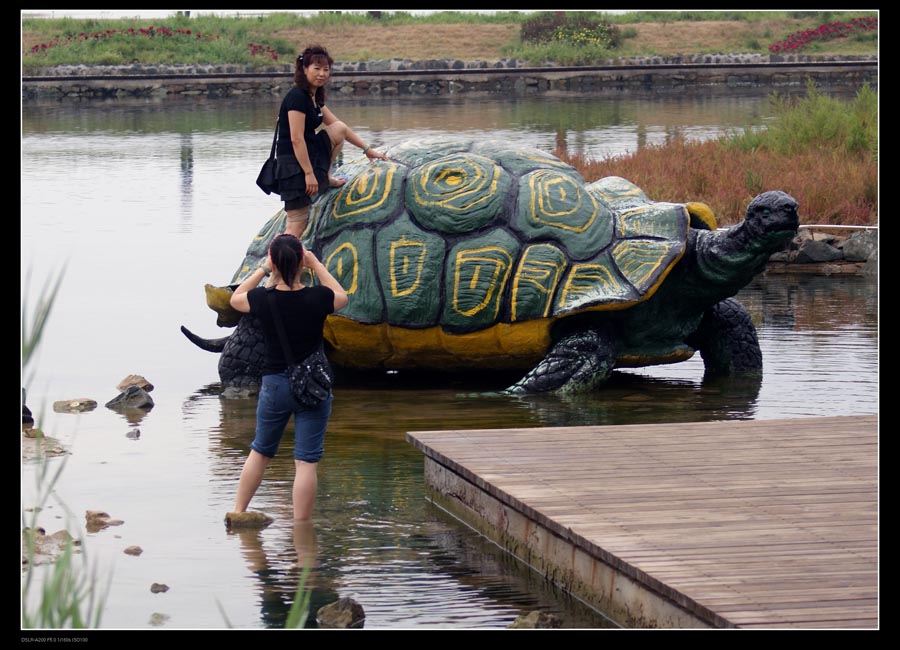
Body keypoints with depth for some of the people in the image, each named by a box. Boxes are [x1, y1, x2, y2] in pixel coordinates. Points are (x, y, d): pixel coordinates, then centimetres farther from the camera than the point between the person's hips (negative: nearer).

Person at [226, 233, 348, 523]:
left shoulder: (262, 299, -11)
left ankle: (237, 512, 29)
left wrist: (263, 269, 16)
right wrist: (316, 264, 15)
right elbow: (341, 296, 13)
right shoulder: (318, 298, -13)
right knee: (306, 461, 1)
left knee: (261, 451, 21)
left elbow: (235, 298, 13)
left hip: (274, 385, 1)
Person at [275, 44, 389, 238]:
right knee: (297, 224, -11)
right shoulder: (297, 97, -18)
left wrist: (367, 149, 22)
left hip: (310, 156, 9)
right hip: (294, 164, -9)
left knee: (338, 130, 17)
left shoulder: (314, 97, 12)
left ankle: (325, 178, 22)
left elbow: (342, 128, 21)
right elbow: (296, 139, -22)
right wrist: (309, 173, -23)